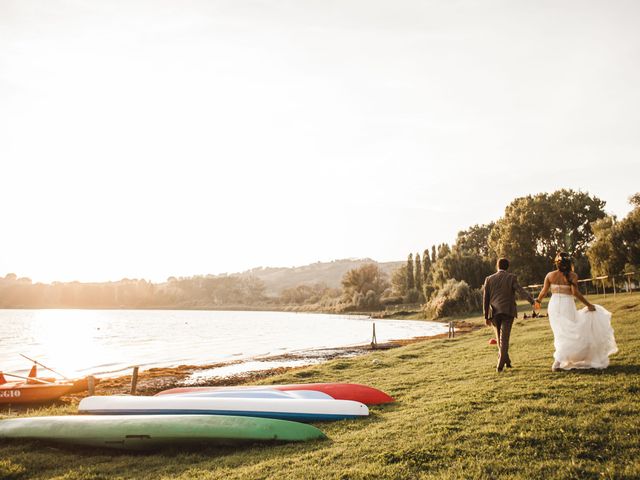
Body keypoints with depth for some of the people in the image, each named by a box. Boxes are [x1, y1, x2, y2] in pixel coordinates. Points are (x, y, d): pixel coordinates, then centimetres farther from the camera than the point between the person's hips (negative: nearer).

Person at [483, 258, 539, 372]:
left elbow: (485, 298, 4)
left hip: (494, 313, 2)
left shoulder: (489, 279, 5)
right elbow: (521, 291, -17)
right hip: (508, 312, -2)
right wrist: (532, 301, -26)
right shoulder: (511, 278, 0)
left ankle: (506, 361, 26)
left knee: (500, 338, 19)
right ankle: (500, 365, -9)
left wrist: (486, 316, 7)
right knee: (504, 338, -2)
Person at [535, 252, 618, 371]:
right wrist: (588, 304, -7)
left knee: (561, 333, 18)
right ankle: (557, 362, -12)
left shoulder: (550, 275, 1)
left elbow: (544, 291, 4)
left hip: (554, 305, 4)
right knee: (567, 335, 1)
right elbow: (575, 293, -16)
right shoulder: (572, 275, -8)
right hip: (567, 305, -4)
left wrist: (538, 301, 22)